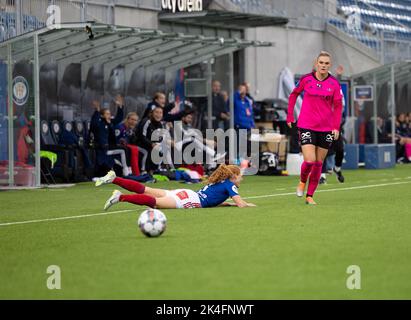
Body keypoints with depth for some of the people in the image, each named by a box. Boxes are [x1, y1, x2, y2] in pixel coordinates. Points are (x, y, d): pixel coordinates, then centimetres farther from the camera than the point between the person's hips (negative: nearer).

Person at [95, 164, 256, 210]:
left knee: (146, 190, 0)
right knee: (155, 202, -24)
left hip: (185, 194, 8)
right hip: (190, 200, -8)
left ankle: (114, 179, -8)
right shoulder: (229, 185, 4)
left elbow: (213, 199, 41)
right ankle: (120, 198, -38)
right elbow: (241, 204, -4)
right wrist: (249, 205, 15)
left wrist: (229, 203, 34)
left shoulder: (219, 182, 29)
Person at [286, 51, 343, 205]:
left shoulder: (334, 83, -2)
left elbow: (338, 106, 2)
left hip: (326, 129, 2)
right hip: (306, 127, -2)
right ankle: (302, 181, 19)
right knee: (309, 161, -14)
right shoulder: (306, 79, -3)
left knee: (318, 164, 6)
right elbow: (294, 94, 13)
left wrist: (336, 127, -8)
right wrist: (290, 116, 11)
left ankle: (309, 196, 18)